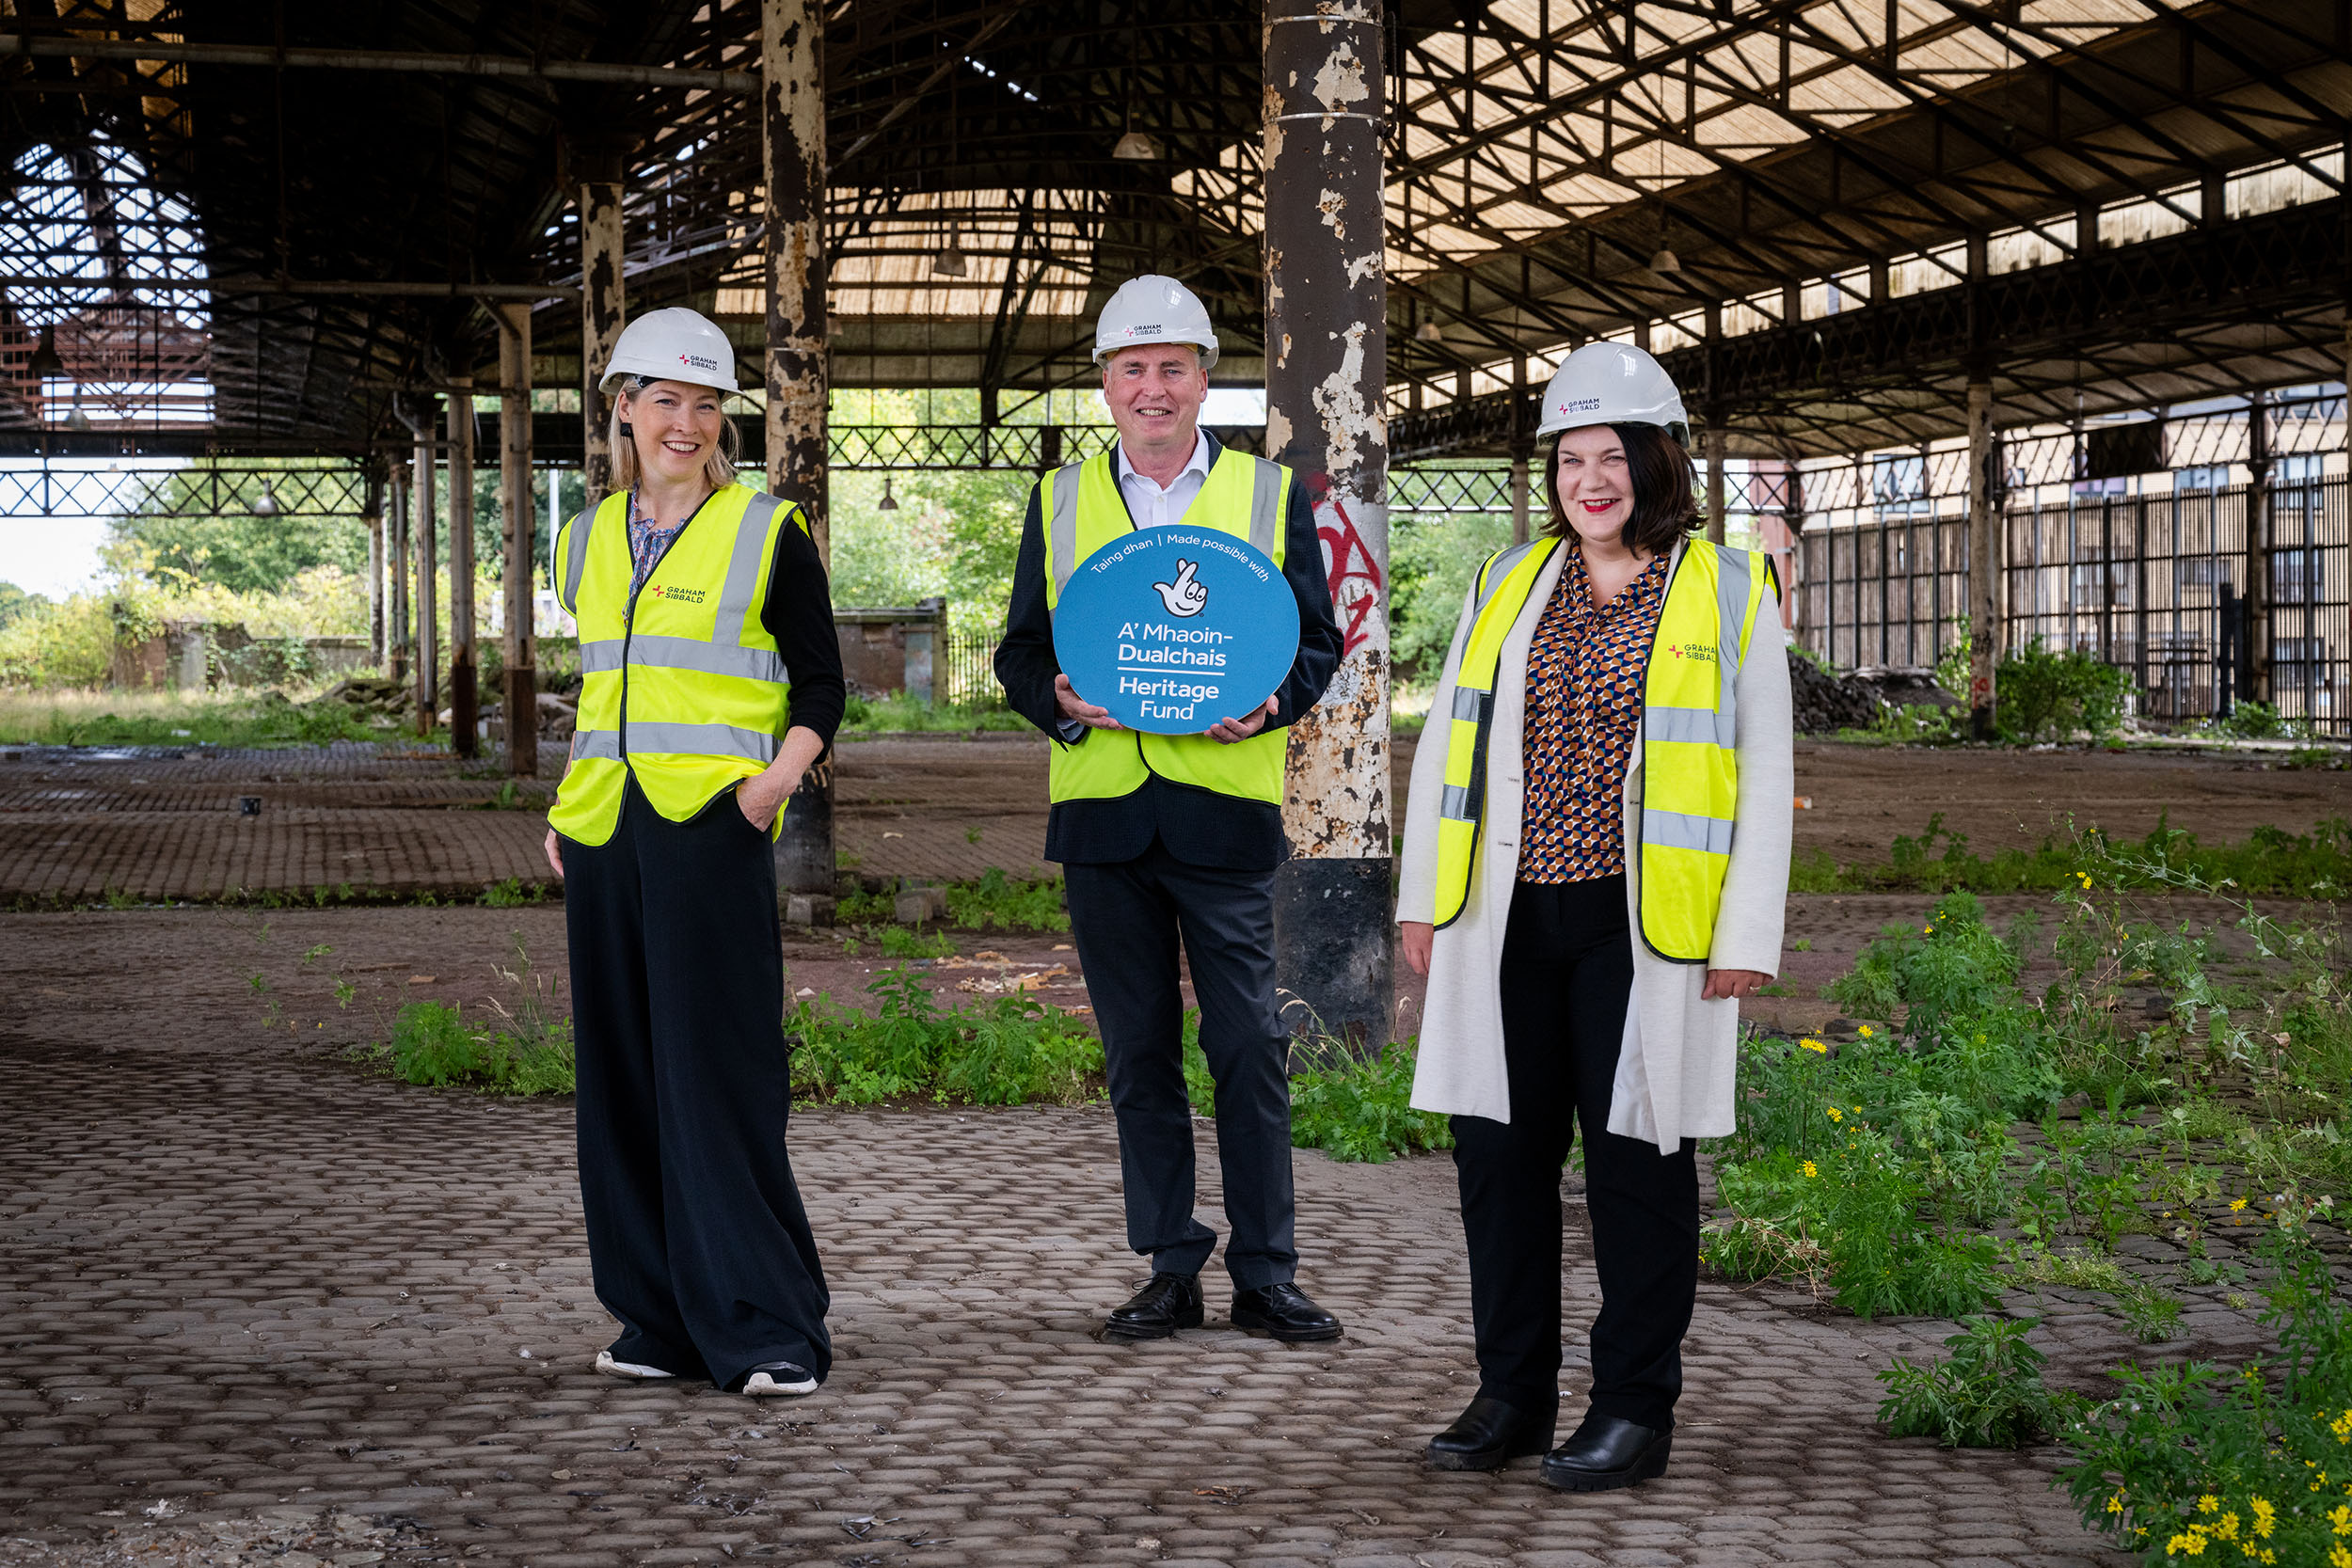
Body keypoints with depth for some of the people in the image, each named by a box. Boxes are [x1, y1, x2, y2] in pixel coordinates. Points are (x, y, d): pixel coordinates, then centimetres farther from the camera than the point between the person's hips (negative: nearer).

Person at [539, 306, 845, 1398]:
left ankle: (767, 1327, -4)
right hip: (604, 835, 6)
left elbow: (821, 687, 1)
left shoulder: (767, 533, 0)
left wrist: (771, 786, -14)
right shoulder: (588, 540, 15)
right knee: (622, 1073, 7)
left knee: (719, 1074, -9)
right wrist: (564, 809, 12)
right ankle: (664, 1318, 16)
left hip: (710, 829, -6)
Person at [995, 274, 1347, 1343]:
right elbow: (1020, 651, 12)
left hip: (1226, 804, -2)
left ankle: (1264, 1275, 7)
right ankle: (1170, 1272, 15)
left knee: (1249, 1046, -2)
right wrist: (1060, 702, -10)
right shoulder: (1059, 500, 11)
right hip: (1102, 810, 2)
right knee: (1137, 1053, 6)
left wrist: (1268, 703, -13)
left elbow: (1318, 641, 8)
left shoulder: (1271, 496, 8)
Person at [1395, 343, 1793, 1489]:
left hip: (1643, 927, -4)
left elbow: (1764, 774, 0)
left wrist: (1747, 935, -6)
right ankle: (1512, 1395, 20)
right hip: (1507, 920, 4)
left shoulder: (1727, 593, 2)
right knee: (1500, 1147, 7)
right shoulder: (1508, 584, 12)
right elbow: (1446, 740, 17)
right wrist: (1422, 896, 11)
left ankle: (1634, 1412, 12)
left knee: (1635, 1150, 1)